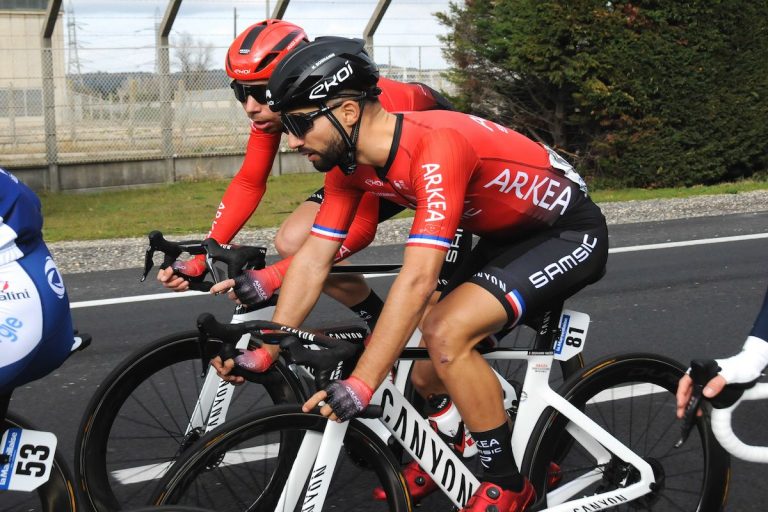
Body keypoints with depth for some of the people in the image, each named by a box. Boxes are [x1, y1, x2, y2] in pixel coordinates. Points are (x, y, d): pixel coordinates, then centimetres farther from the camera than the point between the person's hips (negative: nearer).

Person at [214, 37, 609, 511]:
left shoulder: (437, 147, -34)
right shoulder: (351, 161, -8)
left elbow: (418, 280, -39)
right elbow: (313, 260, -4)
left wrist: (360, 385, -39)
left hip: (570, 234, -8)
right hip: (508, 235, 9)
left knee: (446, 334, -23)